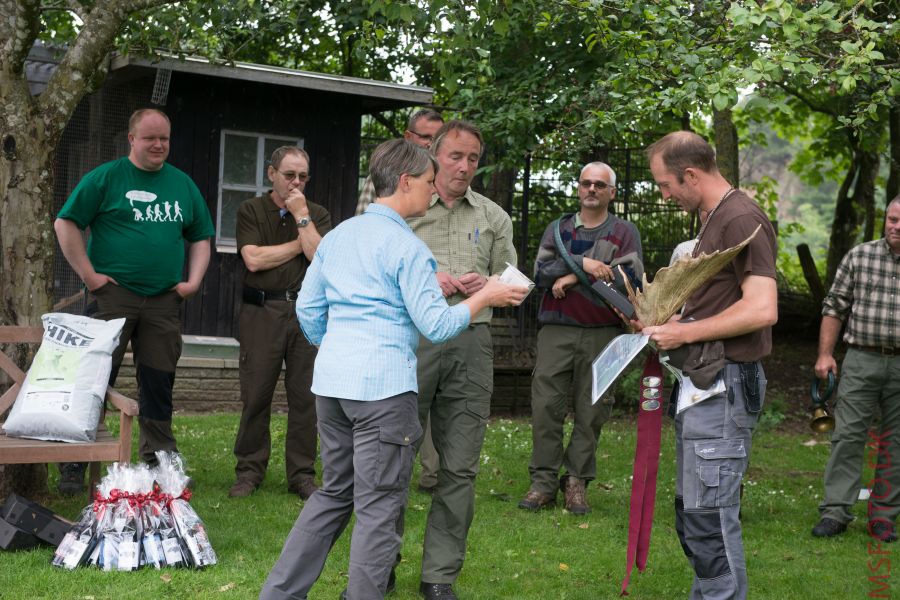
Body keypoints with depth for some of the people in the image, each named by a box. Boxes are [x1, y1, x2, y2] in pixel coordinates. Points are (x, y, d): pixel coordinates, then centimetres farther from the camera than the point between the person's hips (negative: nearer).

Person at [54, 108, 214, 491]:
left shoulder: (183, 185, 14)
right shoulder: (105, 177, 0)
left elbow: (200, 237, 21)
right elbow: (65, 224, -2)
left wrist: (193, 280, 7)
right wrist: (89, 274, -8)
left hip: (164, 300, 4)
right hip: (112, 295, -4)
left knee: (159, 382, 8)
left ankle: (159, 459, 17)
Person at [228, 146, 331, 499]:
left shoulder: (318, 215, 10)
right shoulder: (251, 211, 6)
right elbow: (254, 259, -9)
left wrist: (301, 216, -6)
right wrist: (300, 244, -3)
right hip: (261, 311, -1)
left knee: (305, 396, 2)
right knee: (255, 394, 0)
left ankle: (302, 474, 11)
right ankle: (249, 471, 11)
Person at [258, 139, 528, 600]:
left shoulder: (337, 236, 12)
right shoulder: (406, 246, -10)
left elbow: (308, 309, 17)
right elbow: (435, 326, -12)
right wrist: (485, 297, 0)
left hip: (331, 383, 8)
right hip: (383, 387, -8)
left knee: (334, 492, 18)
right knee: (379, 507, 1)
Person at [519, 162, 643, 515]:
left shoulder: (625, 234, 8)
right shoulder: (558, 230, 15)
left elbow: (631, 281, -7)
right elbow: (541, 274, 0)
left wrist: (575, 278, -10)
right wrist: (583, 263, -15)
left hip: (602, 334, -1)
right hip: (556, 331, 1)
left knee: (591, 413, 0)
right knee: (546, 408, -4)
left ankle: (577, 482, 10)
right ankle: (543, 482, 2)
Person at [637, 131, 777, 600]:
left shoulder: (741, 219, -14)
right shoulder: (713, 221, 17)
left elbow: (762, 309, -22)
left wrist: (686, 332, -16)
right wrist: (662, 323, 11)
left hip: (723, 384, -10)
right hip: (700, 381, 10)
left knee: (709, 512, -9)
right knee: (692, 508, 15)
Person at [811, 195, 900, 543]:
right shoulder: (859, 257, 4)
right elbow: (835, 307, 7)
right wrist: (825, 354, 1)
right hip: (861, 359, 0)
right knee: (848, 436, -3)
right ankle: (835, 512, 1)